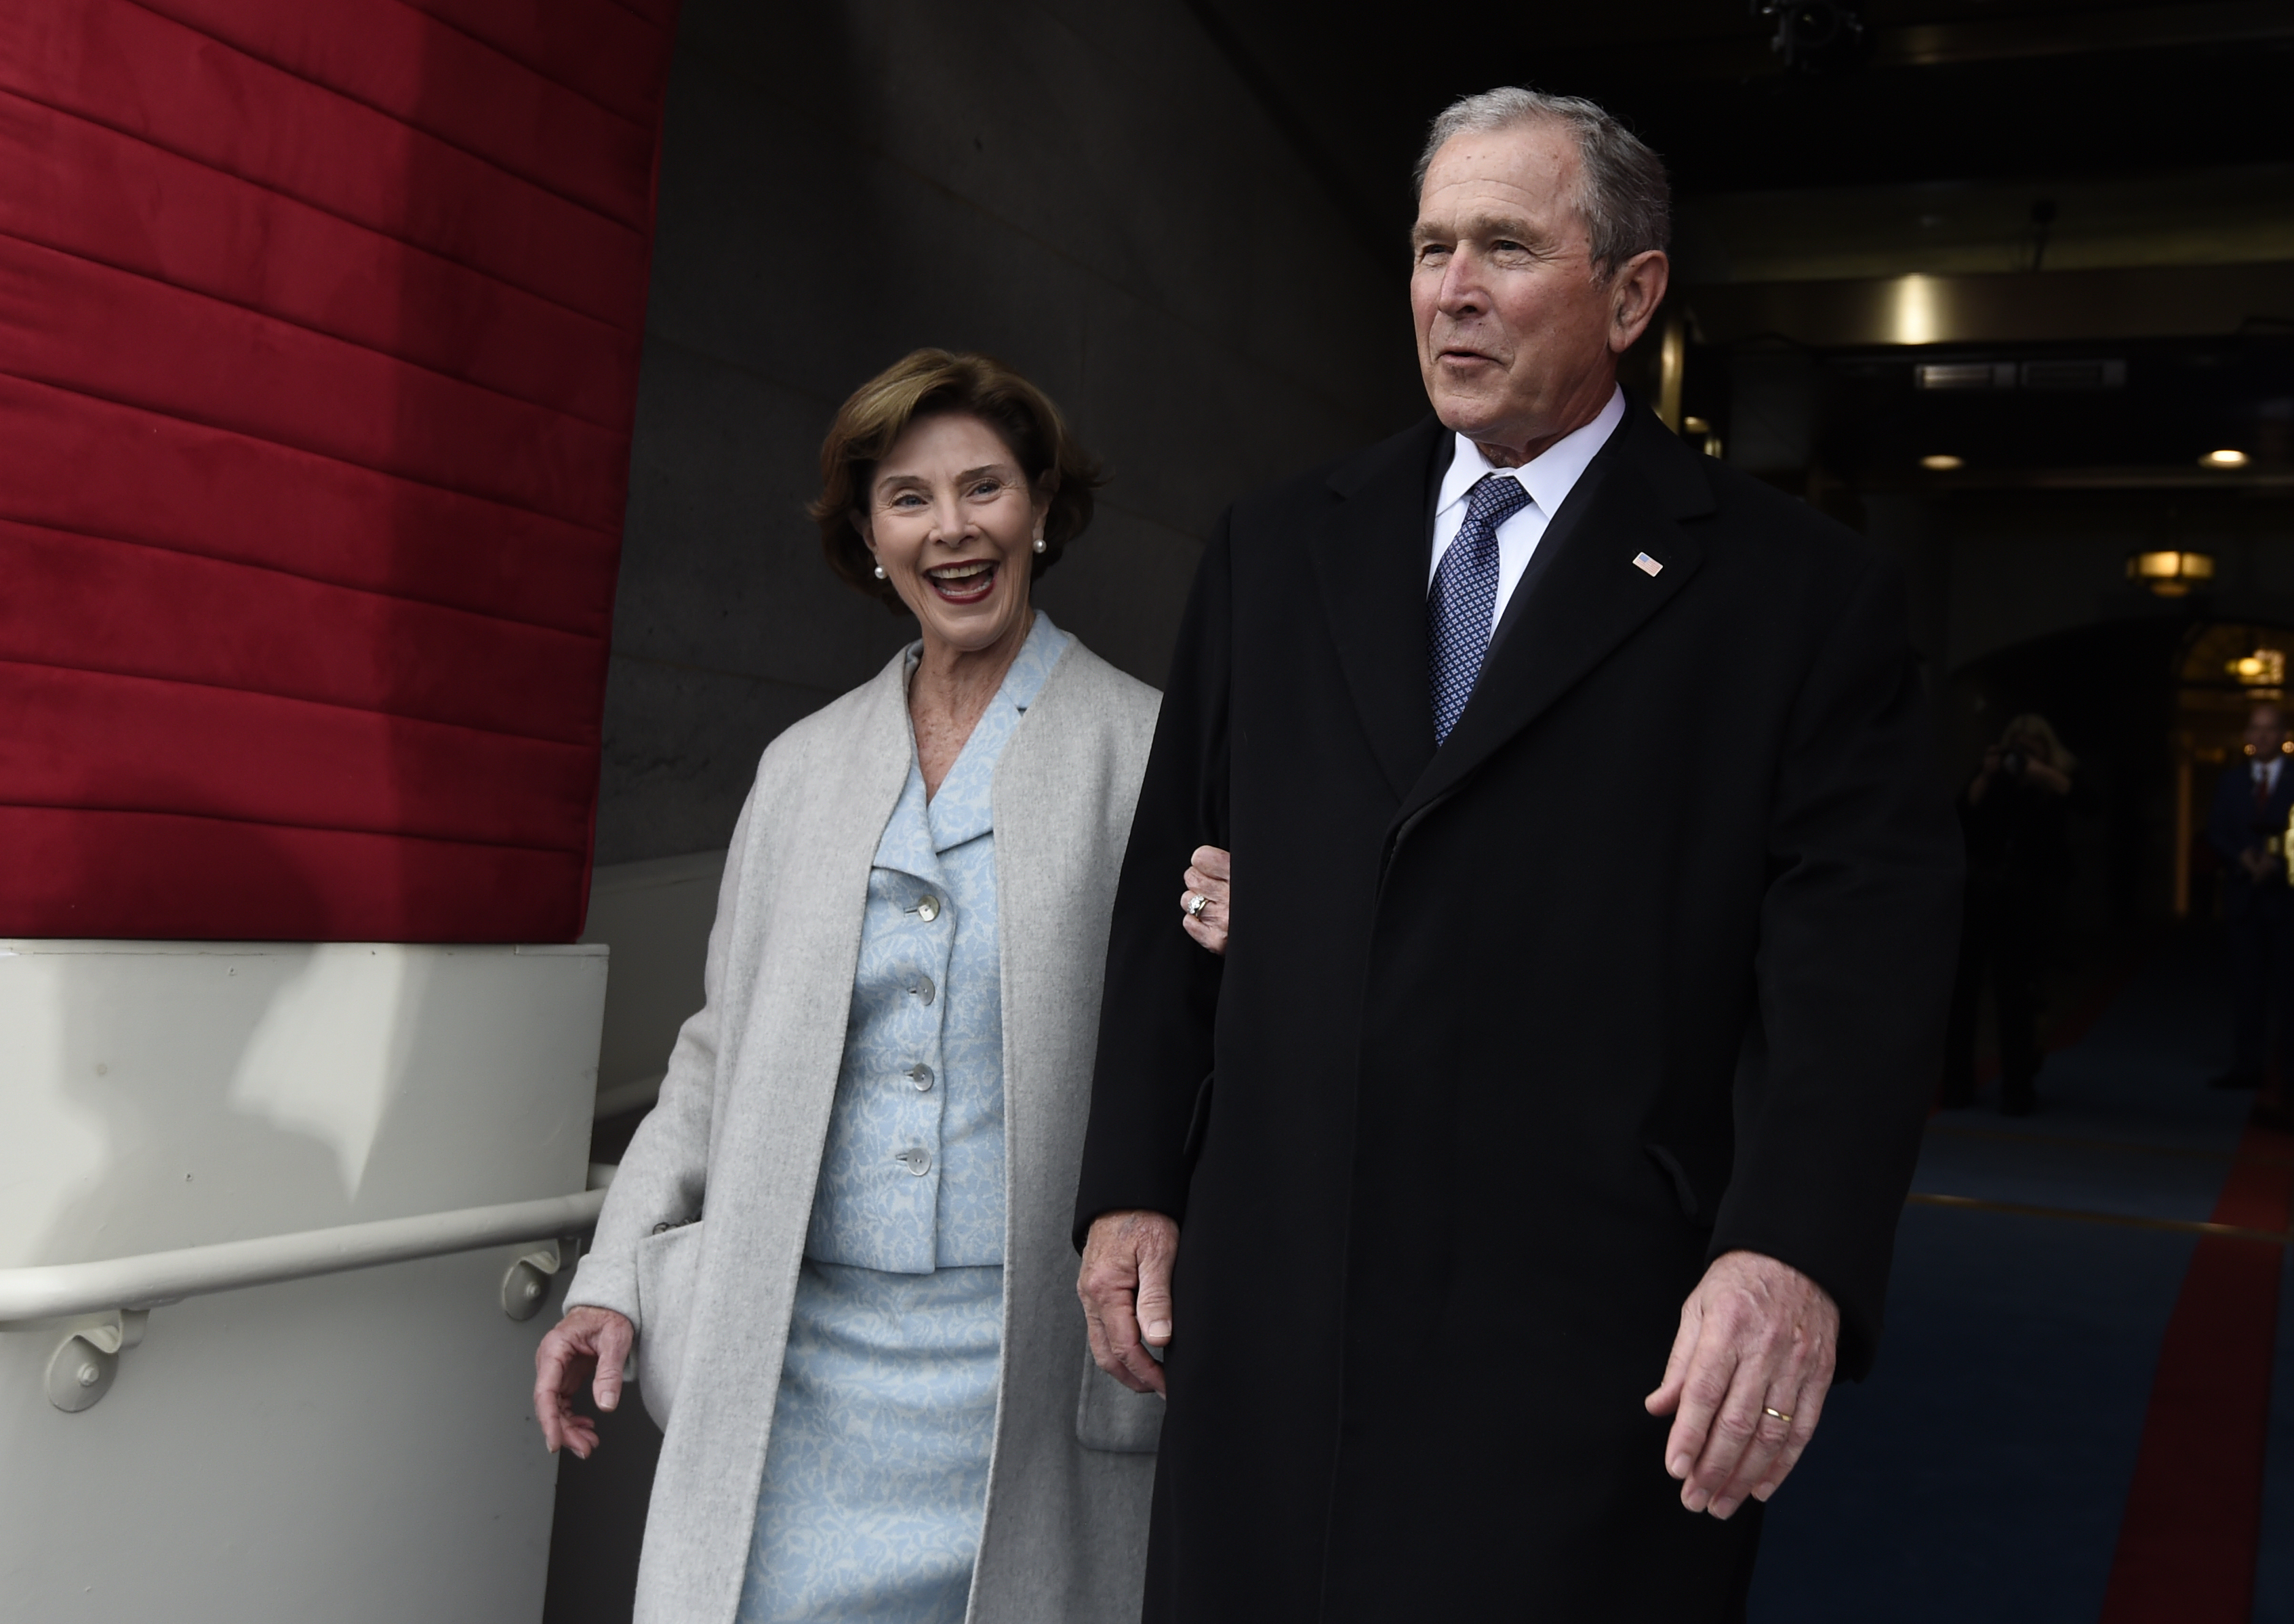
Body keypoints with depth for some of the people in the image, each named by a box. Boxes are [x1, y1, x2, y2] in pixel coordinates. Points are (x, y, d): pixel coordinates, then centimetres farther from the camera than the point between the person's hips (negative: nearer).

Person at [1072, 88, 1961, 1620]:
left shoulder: (1797, 591, 0)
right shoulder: (1277, 551, 11)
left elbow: (1861, 951, -8)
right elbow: (1169, 882, 11)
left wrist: (1795, 1251, -21)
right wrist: (1131, 1188, 7)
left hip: (1591, 1341, -3)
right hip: (1267, 1308, 4)